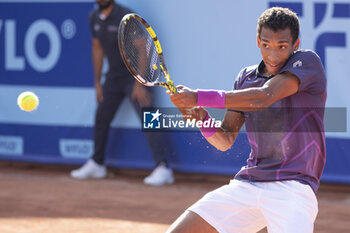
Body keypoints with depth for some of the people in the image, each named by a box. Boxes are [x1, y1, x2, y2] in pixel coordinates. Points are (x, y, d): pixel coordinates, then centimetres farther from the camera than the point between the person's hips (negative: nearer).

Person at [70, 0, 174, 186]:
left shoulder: (125, 17, -19)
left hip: (134, 76, -7)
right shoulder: (95, 18, 4)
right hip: (113, 77, 7)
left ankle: (163, 169, -24)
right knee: (101, 119, 14)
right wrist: (97, 83, 12)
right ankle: (96, 165, 31)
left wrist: (139, 84, -25)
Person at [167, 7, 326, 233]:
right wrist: (202, 119, -9)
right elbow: (225, 141, 14)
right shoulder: (246, 78, 13)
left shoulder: (308, 62, -6)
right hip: (246, 185, 5)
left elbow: (264, 97, -21)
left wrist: (200, 97, -23)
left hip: (292, 186, -5)